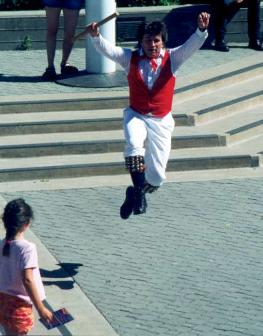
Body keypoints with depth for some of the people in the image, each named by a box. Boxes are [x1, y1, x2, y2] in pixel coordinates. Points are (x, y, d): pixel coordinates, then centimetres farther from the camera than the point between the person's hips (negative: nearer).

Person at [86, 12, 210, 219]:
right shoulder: (131, 58, 0)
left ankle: (135, 193, 31)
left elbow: (192, 46, -16)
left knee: (157, 177, 0)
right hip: (136, 116, 0)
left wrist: (202, 30, -35)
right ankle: (139, 192, -28)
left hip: (161, 121, 1)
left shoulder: (172, 58, -1)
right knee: (134, 143, -37)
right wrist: (96, 36, -33)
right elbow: (108, 49, -12)